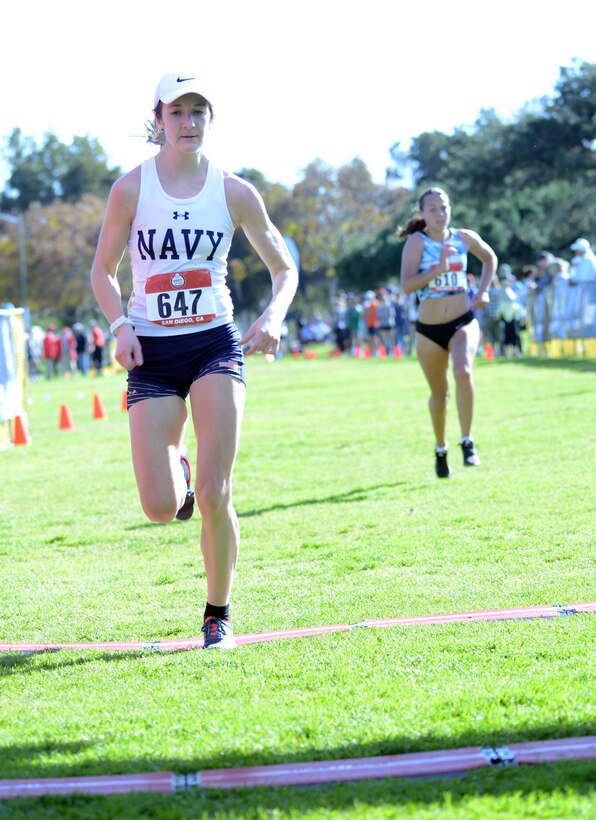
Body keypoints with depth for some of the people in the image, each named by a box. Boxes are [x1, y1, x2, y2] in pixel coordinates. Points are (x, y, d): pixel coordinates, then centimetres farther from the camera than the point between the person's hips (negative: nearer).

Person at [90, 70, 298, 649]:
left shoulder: (234, 192, 0)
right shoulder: (131, 189, -1)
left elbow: (284, 269, 9)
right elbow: (103, 270, 9)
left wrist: (273, 317, -10)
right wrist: (120, 327, -8)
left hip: (216, 344, 0)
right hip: (152, 352, 0)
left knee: (213, 494, -12)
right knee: (160, 508, -7)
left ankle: (218, 614, 9)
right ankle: (176, 468, 32)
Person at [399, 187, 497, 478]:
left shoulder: (464, 238, 1)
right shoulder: (417, 242, -9)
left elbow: (490, 258, 22)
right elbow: (407, 285, -20)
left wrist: (483, 291, 9)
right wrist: (438, 269, -29)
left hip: (463, 322, 0)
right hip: (429, 330, 0)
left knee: (463, 372, -28)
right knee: (439, 393, 11)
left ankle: (467, 442, -16)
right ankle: (440, 449, 34)